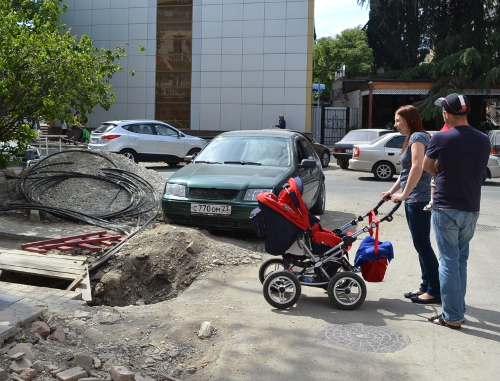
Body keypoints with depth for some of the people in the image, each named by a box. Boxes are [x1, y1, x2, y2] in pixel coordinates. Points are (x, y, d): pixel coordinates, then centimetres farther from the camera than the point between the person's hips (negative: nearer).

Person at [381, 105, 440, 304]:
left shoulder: (418, 137, -11)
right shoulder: (412, 138, 20)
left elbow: (417, 168, -22)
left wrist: (404, 194, -20)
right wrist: (393, 191, 22)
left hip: (419, 199, -10)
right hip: (414, 200, 10)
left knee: (423, 244, -6)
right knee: (421, 245, 13)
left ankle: (435, 291, 2)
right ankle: (426, 286, 21)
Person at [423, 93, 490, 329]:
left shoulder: (441, 139, -12)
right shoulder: (484, 141, 3)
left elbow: (427, 166, 3)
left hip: (446, 209, -5)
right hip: (471, 210, 5)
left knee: (449, 261, 1)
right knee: (461, 260, 17)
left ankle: (452, 316, 6)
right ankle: (458, 310, 25)